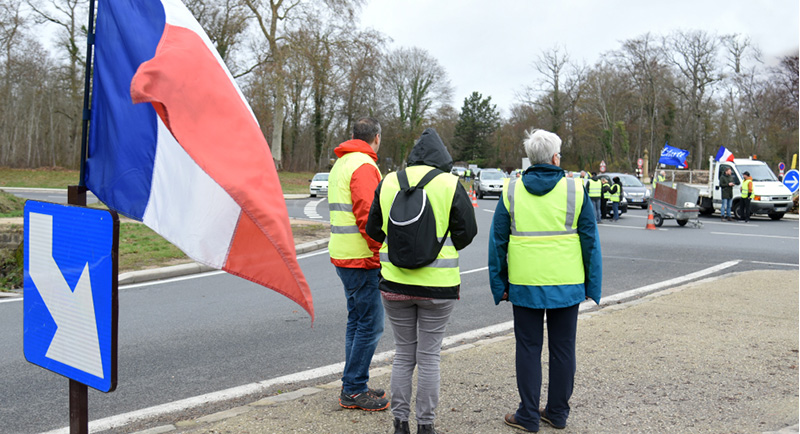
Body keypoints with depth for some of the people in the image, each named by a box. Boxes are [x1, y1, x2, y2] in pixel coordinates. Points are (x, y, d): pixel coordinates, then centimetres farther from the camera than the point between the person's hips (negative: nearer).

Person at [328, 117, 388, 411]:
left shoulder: (340, 165, 18)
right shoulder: (364, 166, -14)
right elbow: (367, 216, -22)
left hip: (343, 256, 10)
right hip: (362, 259, -10)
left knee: (356, 321, 15)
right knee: (370, 324, -4)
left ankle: (352, 388, 21)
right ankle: (353, 391, 1)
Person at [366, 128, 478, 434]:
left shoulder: (388, 183, 2)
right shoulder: (450, 185, -6)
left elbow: (373, 229, 7)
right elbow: (467, 232, -5)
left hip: (395, 283, 3)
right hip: (438, 284, -2)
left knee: (403, 354, 14)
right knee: (429, 356, 7)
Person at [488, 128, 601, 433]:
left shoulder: (511, 191, -1)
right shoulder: (575, 190, -3)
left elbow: (497, 242, 1)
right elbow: (591, 241, 0)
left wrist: (499, 285, 8)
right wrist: (592, 285, 8)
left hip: (525, 285, 0)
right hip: (567, 285, 0)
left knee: (528, 348, 8)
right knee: (563, 348, 12)